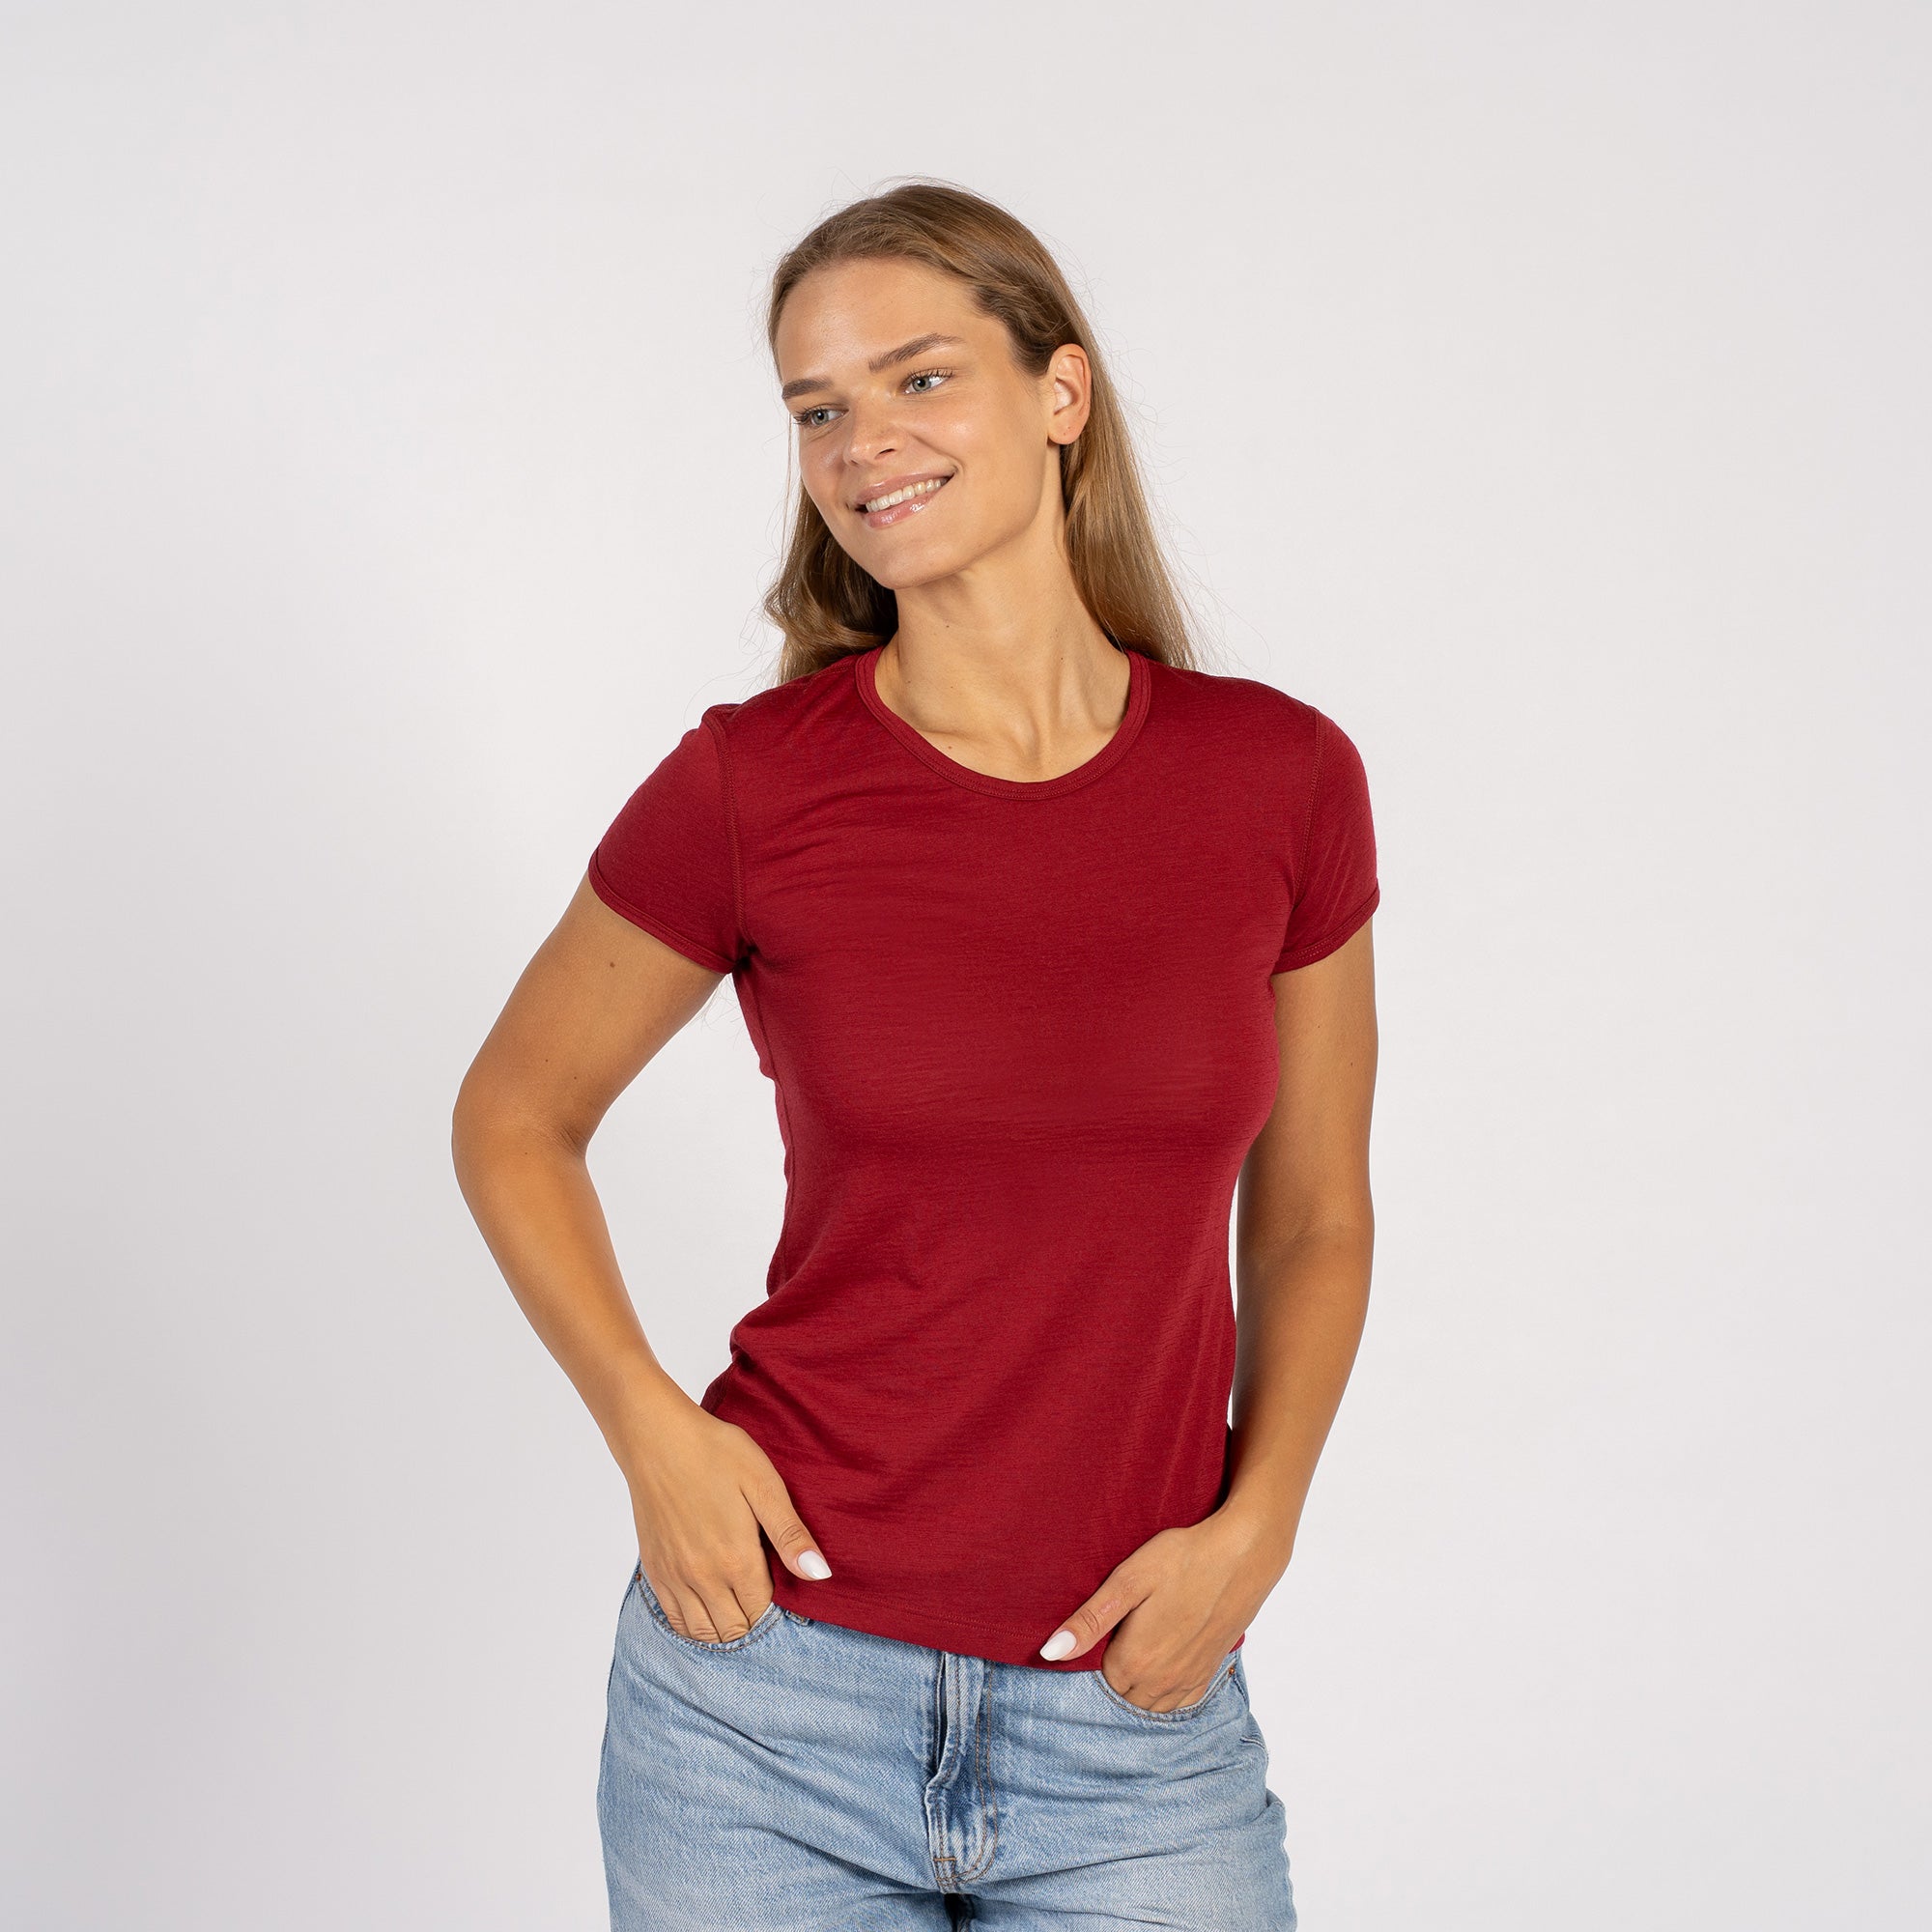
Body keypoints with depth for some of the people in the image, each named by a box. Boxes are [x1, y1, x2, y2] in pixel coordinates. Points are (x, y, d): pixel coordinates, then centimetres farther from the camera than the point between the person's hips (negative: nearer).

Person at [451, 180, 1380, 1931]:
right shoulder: (757, 783, -8)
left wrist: (1254, 1528, -5)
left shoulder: (1282, 780, -2)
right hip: (774, 1679, -1)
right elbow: (513, 1120, 6)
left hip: (1134, 1714, 1)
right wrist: (654, 1429, -7)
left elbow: (1311, 1216, 9)